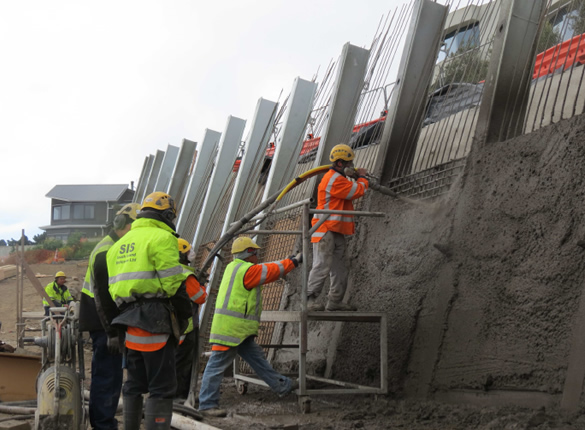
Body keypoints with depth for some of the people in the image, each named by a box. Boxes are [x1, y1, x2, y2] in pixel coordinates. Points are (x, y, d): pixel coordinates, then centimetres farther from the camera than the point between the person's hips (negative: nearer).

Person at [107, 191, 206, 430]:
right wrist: (185, 312, -1)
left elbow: (114, 287, 18)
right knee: (162, 386, -7)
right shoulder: (162, 238, -7)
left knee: (134, 384, 16)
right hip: (155, 321, -8)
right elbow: (173, 283, -13)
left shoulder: (120, 244, 20)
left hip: (128, 322, 8)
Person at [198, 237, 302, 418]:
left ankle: (282, 385, 24)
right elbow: (272, 270, -7)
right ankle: (207, 405, -2)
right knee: (217, 365, -5)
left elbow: (266, 270, 24)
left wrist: (288, 262, 19)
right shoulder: (246, 270, -13)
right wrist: (294, 260, 6)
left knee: (257, 358, 16)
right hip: (230, 328, -11)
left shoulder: (234, 267, 18)